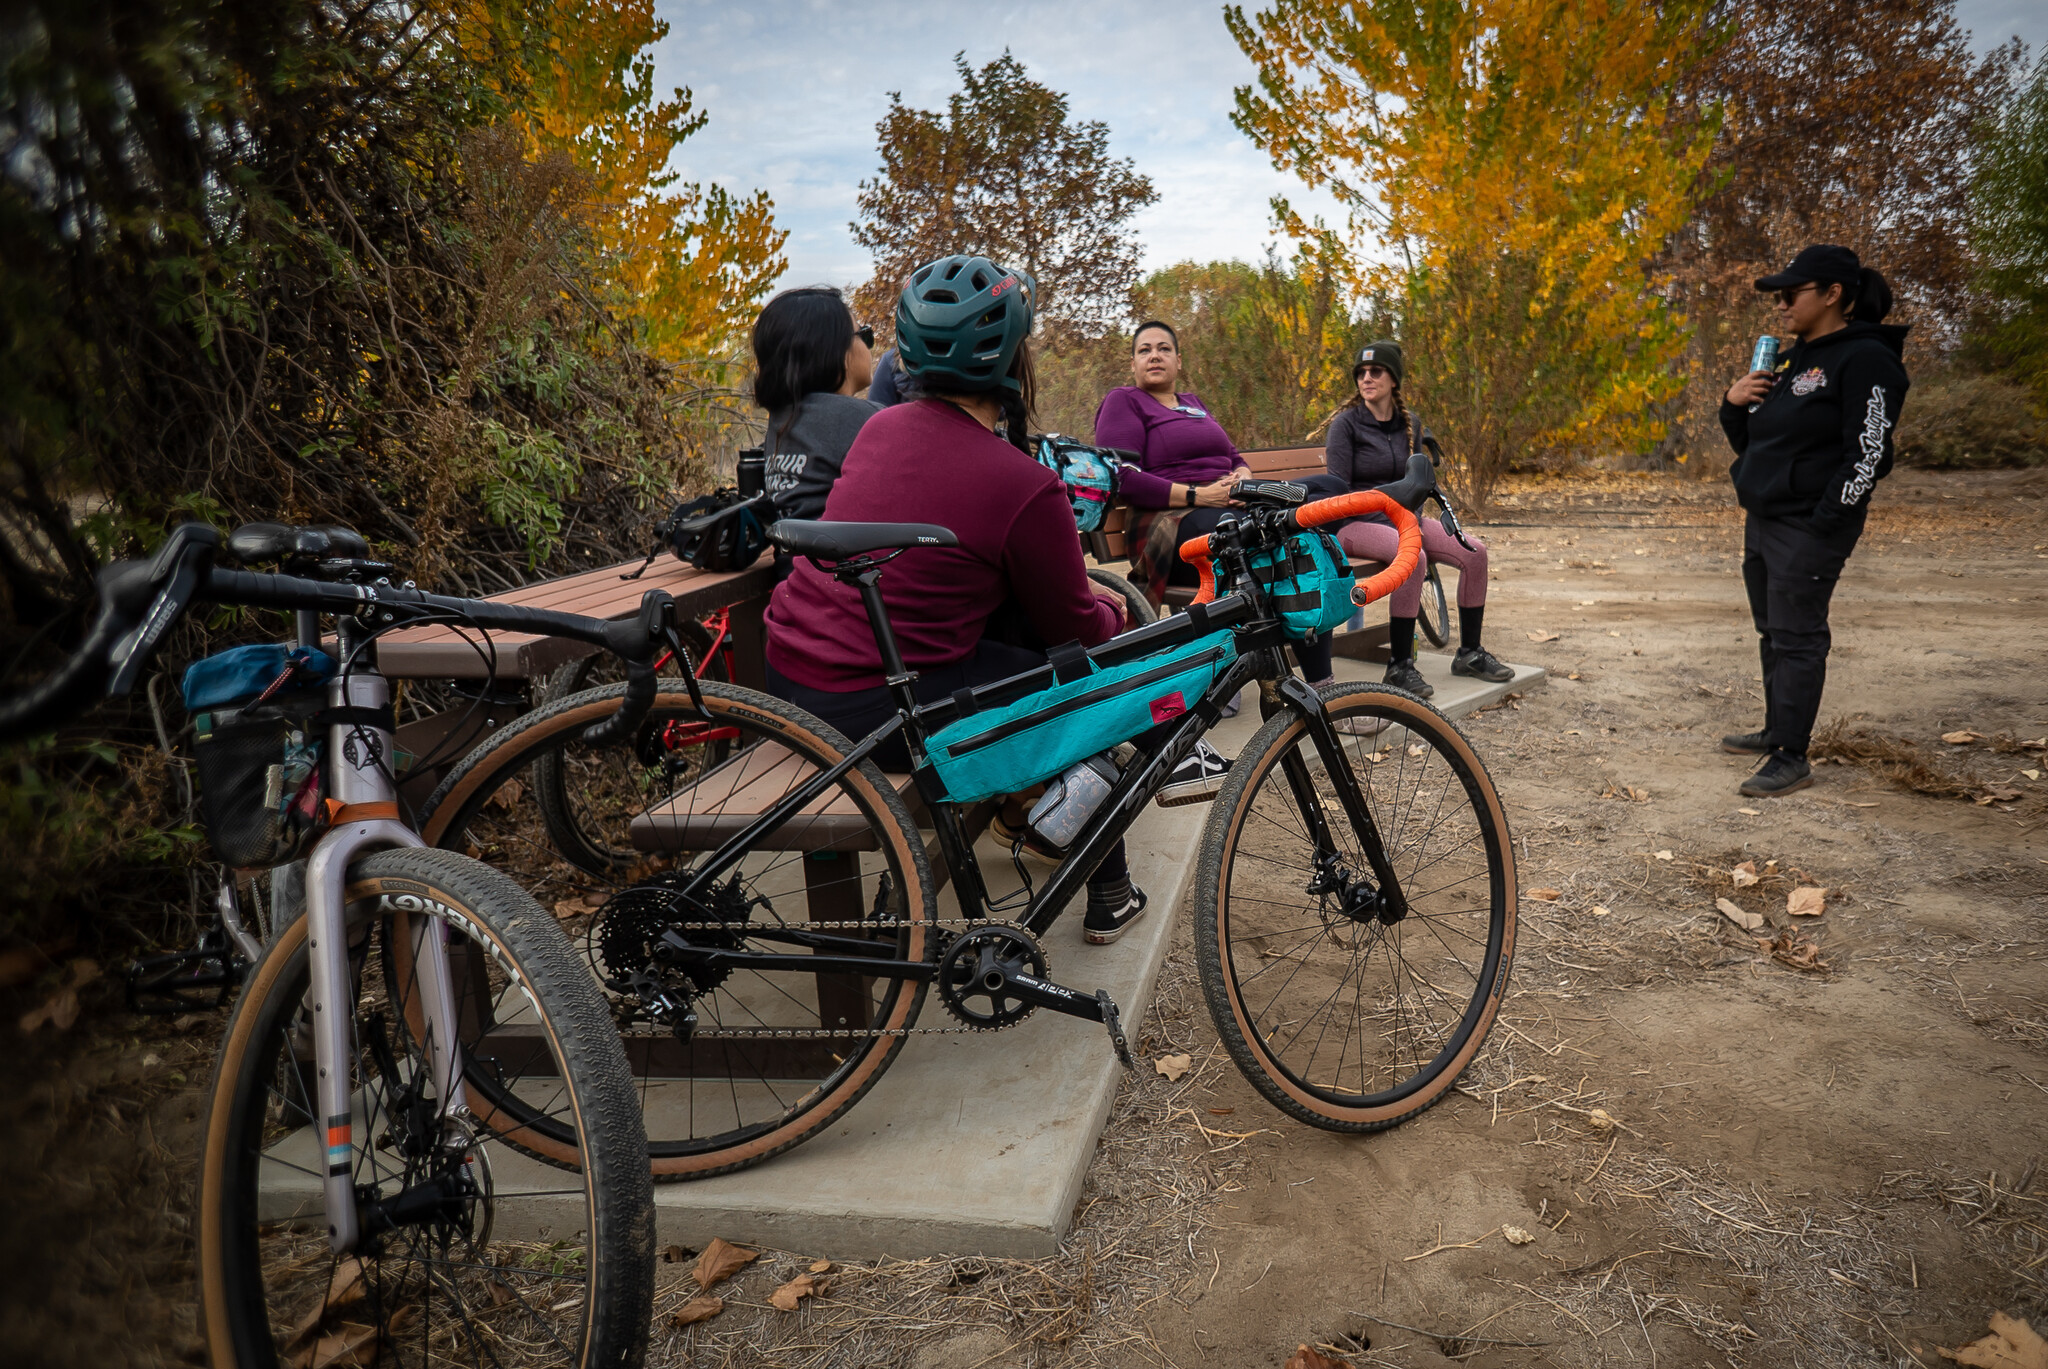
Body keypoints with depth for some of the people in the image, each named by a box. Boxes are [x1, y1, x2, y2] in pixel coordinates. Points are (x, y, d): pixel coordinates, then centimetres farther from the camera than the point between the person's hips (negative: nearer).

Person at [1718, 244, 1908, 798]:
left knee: (1796, 639, -6)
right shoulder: (1792, 361, 15)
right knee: (1772, 633, 16)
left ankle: (1792, 758, -1)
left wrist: (1821, 523, -20)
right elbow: (1749, 444, 21)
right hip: (1762, 521, 9)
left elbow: (1868, 454, -17)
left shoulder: (1865, 359, -11)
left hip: (1810, 529, -9)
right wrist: (1734, 403, 2)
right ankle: (1777, 732, 29)